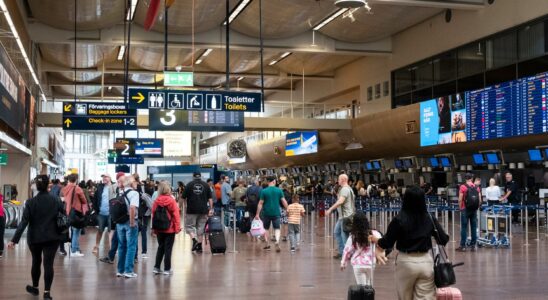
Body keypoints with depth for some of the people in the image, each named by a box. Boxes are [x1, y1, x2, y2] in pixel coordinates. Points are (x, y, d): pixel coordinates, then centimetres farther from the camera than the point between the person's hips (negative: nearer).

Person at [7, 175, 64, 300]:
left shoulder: (30, 202, -10)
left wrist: (14, 240, -13)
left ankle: (35, 287, 35)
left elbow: (24, 222, -14)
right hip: (51, 237, 0)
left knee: (36, 262, 19)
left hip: (34, 238, 1)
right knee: (48, 264, -1)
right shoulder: (56, 200, -7)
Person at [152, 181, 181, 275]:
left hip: (159, 229, 3)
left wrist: (155, 228, 10)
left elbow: (153, 215, 1)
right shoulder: (171, 201, -10)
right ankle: (167, 269, 6)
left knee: (161, 247, 17)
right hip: (170, 229, -3)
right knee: (168, 249, 4)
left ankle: (156, 267, 15)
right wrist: (177, 227, -4)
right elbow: (176, 215, -11)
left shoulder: (156, 201, -2)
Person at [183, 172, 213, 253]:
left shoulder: (189, 185, 0)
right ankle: (199, 246, 10)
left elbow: (184, 198, 0)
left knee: (189, 226, 8)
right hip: (203, 210, 3)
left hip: (192, 210, -3)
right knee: (201, 228, 9)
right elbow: (210, 198, 3)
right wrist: (211, 209, 6)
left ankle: (194, 240, -13)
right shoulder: (206, 185, 6)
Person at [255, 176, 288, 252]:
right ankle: (277, 242, -18)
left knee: (266, 229, 15)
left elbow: (260, 203, -4)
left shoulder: (264, 191, -4)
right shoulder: (279, 190, -2)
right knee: (277, 228, 6)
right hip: (276, 213, 0)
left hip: (267, 213, 0)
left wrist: (257, 214, 0)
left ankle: (267, 245, 18)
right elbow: (284, 201, -2)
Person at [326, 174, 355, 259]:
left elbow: (340, 201, -28)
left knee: (345, 236, -5)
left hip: (346, 216, -11)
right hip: (342, 216, 11)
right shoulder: (349, 189, 17)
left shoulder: (345, 189, -16)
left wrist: (330, 209, -29)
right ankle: (341, 252, 17)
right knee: (337, 232, 15)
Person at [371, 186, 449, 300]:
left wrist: (375, 240, 13)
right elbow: (443, 240, 1)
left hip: (406, 262, -2)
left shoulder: (399, 220, -12)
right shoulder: (430, 219, -3)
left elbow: (387, 243, -7)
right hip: (426, 262, 2)